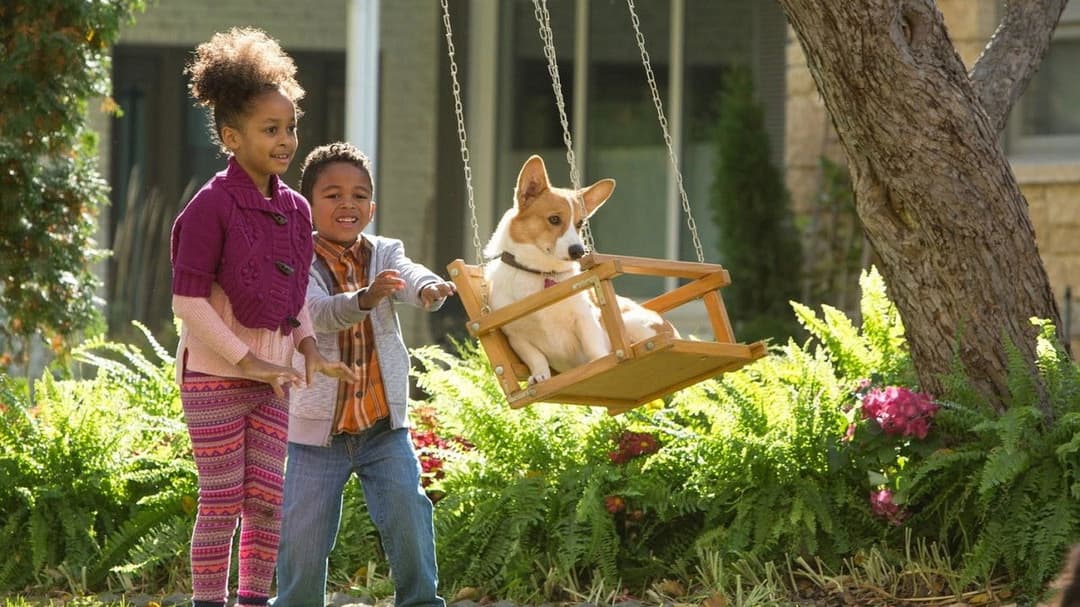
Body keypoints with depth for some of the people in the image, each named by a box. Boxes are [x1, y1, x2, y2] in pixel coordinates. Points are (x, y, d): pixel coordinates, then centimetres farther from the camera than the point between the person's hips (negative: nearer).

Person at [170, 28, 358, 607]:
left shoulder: (294, 210, 8)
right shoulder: (211, 206, -14)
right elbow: (188, 301, -16)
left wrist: (309, 349, 3)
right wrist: (245, 360, -17)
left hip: (269, 377, 6)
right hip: (214, 372, -6)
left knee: (266, 498, 5)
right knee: (222, 500, -4)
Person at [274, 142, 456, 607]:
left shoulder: (384, 255, 3)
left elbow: (411, 276, -19)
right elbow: (318, 313, -27)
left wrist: (429, 289, -44)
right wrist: (364, 299, -48)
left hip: (384, 428, 2)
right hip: (317, 429, -2)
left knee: (407, 514, -9)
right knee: (303, 537, 2)